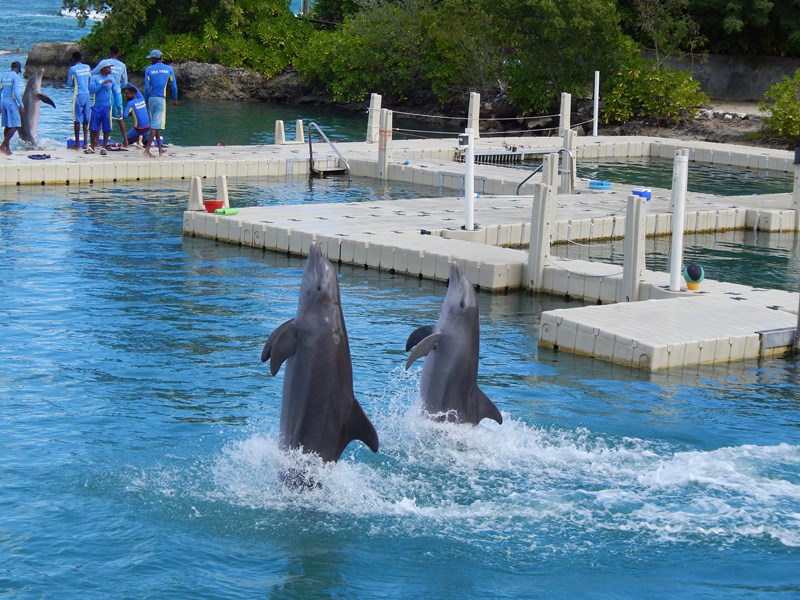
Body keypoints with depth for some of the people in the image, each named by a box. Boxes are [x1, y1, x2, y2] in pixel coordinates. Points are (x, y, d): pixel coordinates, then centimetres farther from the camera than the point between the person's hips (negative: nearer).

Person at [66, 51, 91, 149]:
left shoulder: (72, 69, -6)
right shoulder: (87, 67, 7)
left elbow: (69, 84, 1)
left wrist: (67, 76, 20)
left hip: (78, 96, -4)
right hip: (87, 95, 4)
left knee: (77, 119, -2)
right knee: (86, 119, 8)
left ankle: (77, 144, -3)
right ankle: (85, 143, 7)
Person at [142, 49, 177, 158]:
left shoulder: (149, 69, 2)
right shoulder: (169, 69, 2)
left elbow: (146, 87, 0)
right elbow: (174, 86, 6)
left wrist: (146, 101, 10)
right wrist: (175, 99, 18)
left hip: (151, 99, 3)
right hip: (161, 99, -2)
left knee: (155, 124, 14)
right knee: (156, 125, -6)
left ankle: (160, 149, 21)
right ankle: (147, 150, -16)